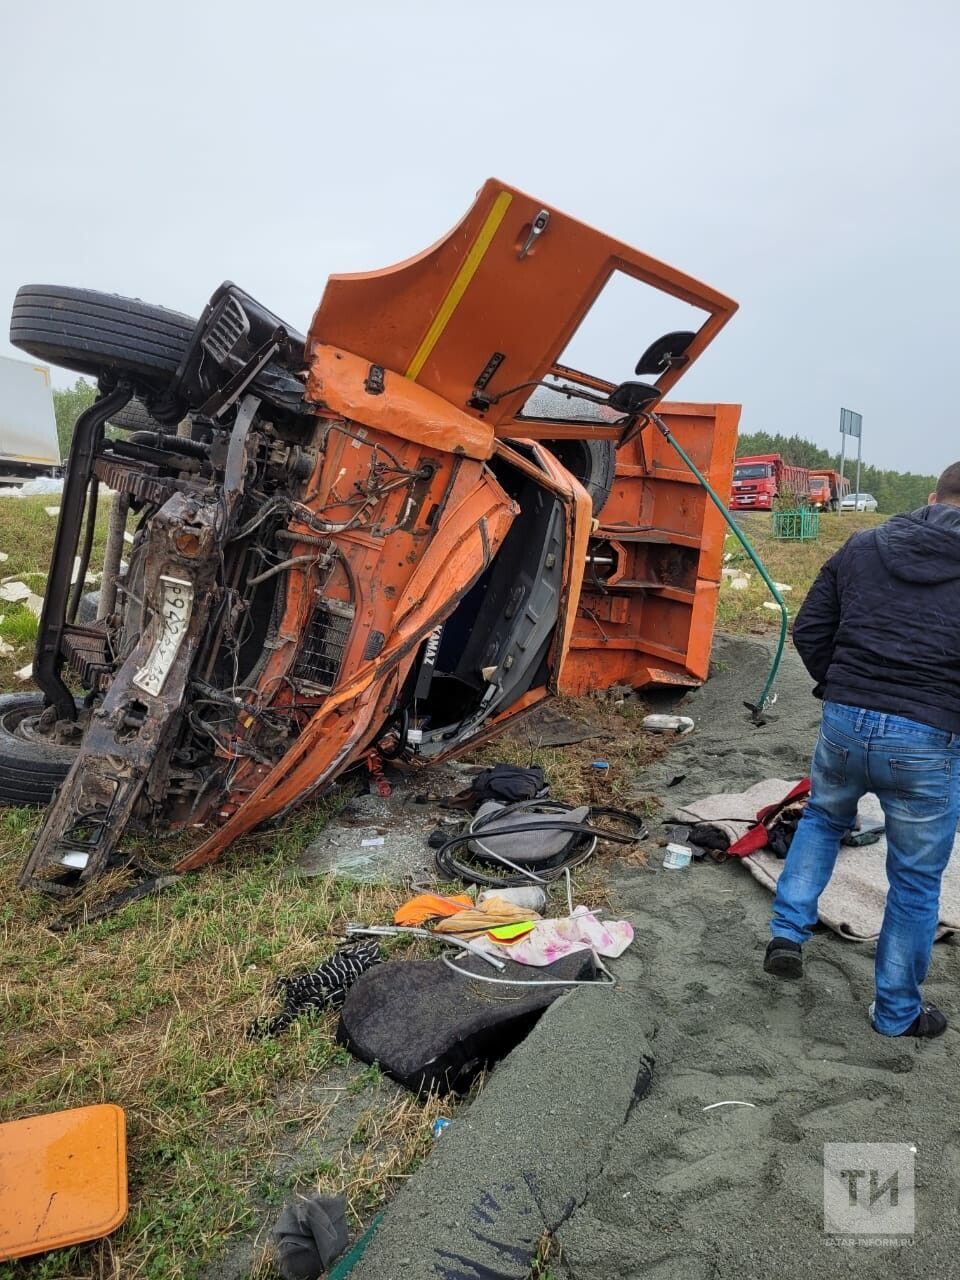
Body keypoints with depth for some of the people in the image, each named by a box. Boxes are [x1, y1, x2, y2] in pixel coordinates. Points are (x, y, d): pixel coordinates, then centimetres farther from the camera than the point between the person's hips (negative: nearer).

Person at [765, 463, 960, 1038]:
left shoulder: (863, 547, 6)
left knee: (823, 820, 32)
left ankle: (788, 934, 27)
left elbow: (809, 630, 7)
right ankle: (898, 1012, 31)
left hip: (844, 721, 3)